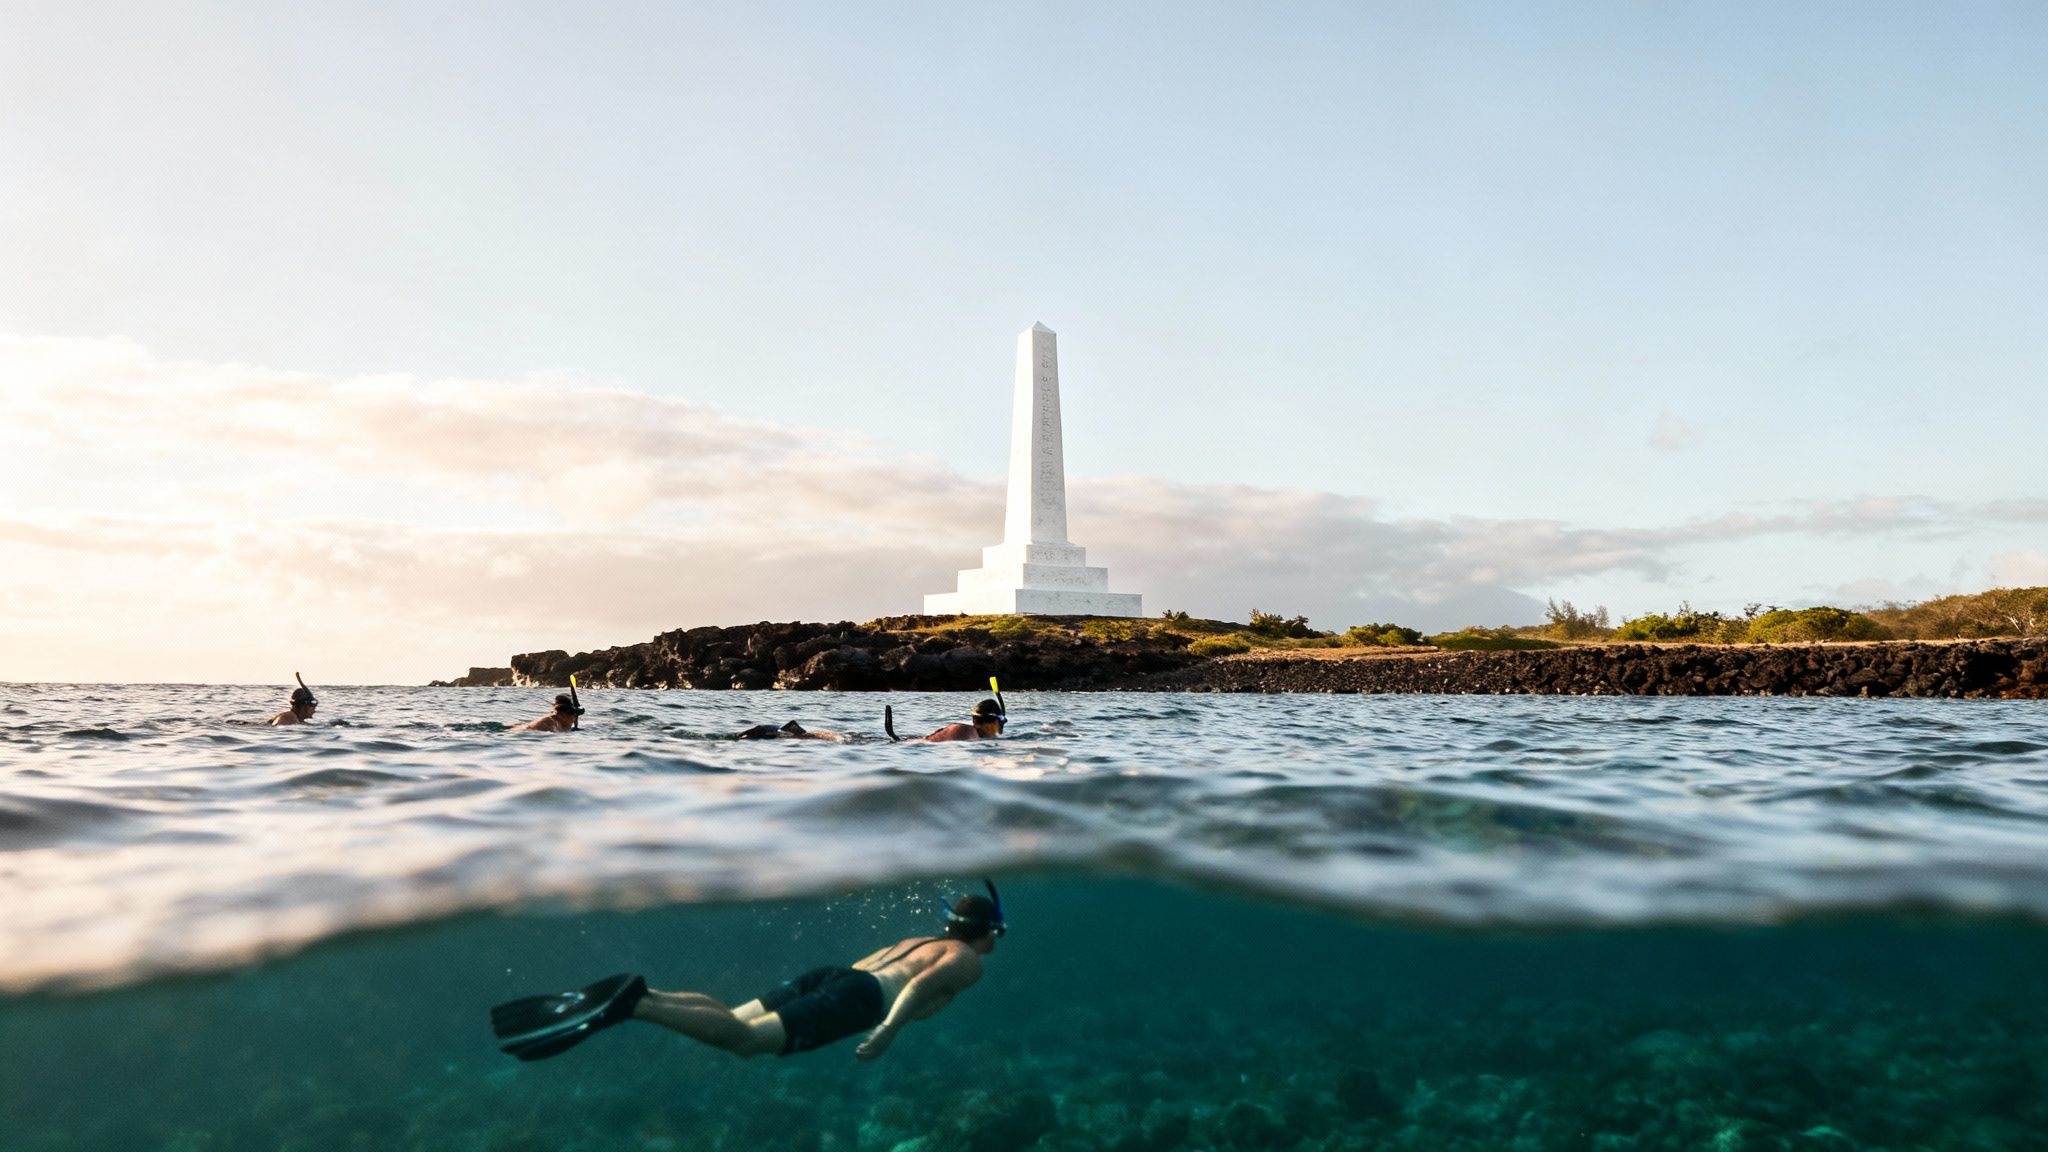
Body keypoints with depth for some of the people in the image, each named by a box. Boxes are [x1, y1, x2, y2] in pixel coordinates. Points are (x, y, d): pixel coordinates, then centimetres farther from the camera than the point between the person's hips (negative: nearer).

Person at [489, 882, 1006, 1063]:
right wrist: (891, 1027, -15)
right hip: (858, 997, -7)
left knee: (731, 1021, -6)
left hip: (832, 974, 8)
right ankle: (632, 1002, -38)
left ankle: (638, 994, -25)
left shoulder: (915, 939, 35)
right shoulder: (968, 960, 12)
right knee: (743, 1038, -22)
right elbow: (923, 984, -8)